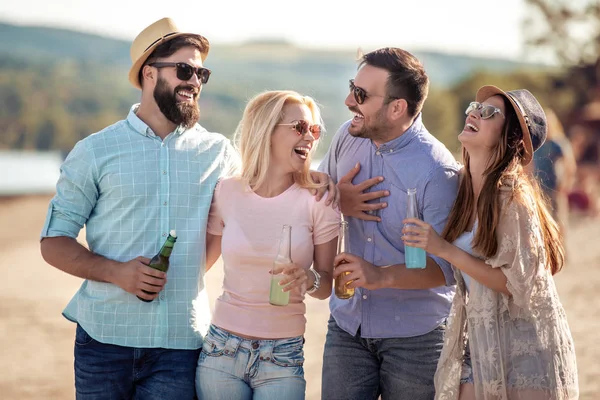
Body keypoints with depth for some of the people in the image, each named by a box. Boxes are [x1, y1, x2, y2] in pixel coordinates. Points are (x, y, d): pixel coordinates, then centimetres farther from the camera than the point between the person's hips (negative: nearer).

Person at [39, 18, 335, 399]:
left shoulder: (217, 151, 8)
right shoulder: (95, 152, 3)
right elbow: (54, 241, 3)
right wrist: (116, 272, -14)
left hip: (181, 343, 1)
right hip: (105, 339, -1)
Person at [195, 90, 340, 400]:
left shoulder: (318, 202, -5)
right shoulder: (226, 193, -1)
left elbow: (326, 285, 1)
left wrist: (311, 280, -19)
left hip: (282, 360, -1)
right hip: (222, 349, 1)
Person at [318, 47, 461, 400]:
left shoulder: (436, 172, -19)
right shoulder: (349, 137, 0)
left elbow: (449, 264, -21)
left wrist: (383, 276, -34)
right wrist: (337, 202, -7)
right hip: (347, 326, 5)